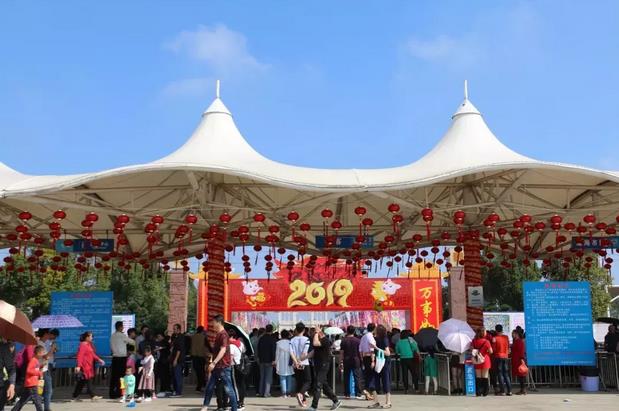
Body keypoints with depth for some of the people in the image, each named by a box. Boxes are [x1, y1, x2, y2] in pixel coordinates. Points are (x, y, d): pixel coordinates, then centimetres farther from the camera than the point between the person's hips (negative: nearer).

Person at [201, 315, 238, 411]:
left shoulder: (223, 334, -16)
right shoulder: (218, 334, 15)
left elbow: (223, 350, -26)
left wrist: (214, 362, -33)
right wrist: (213, 363, 26)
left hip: (224, 367, -10)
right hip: (217, 366, 10)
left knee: (228, 388, -4)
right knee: (209, 387, 11)